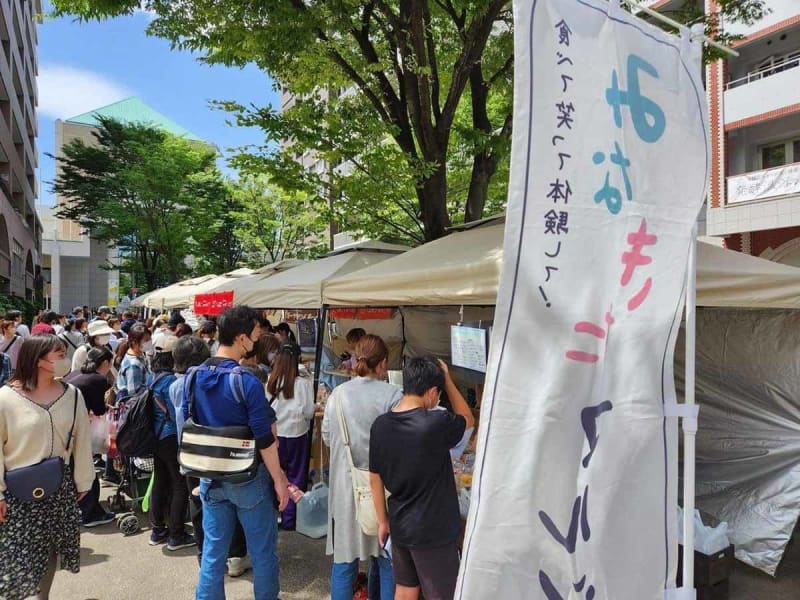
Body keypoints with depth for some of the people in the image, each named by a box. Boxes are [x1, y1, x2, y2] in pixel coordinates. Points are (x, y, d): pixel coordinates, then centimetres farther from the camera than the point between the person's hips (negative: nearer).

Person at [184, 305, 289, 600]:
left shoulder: (194, 377, -2)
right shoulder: (248, 381, -21)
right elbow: (265, 440, -18)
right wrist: (279, 479, -8)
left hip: (210, 476, 6)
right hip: (248, 477, -5)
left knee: (213, 551, 16)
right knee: (263, 552, 12)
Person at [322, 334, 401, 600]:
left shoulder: (337, 394, -3)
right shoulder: (393, 395, -15)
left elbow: (327, 437, 8)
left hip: (345, 485, 3)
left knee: (344, 558, 16)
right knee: (387, 558, 15)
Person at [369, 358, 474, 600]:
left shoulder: (380, 425, -6)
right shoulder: (436, 423, -23)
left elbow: (375, 478, 2)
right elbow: (468, 419, 0)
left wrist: (382, 520, 14)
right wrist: (447, 379, 1)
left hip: (400, 525, 6)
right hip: (433, 530, -6)